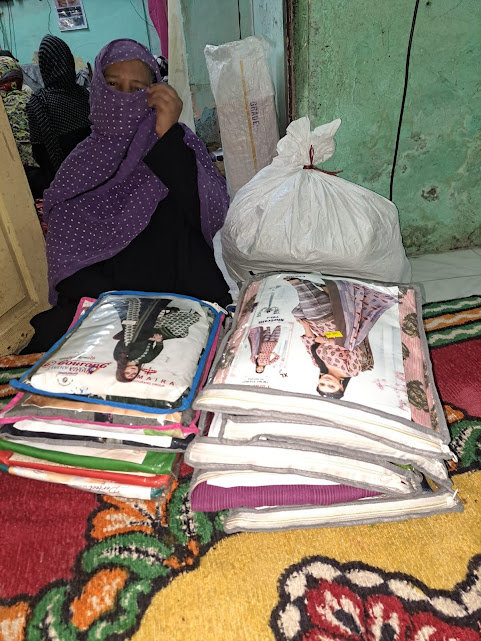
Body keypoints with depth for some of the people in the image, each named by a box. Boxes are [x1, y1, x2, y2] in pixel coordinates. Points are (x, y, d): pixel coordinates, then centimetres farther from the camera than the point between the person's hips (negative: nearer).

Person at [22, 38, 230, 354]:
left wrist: (168, 138, -16)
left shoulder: (179, 143, 7)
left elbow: (212, 215, -11)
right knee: (43, 336, -22)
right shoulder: (81, 163, 8)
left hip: (187, 300, 0)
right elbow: (68, 266, 0)